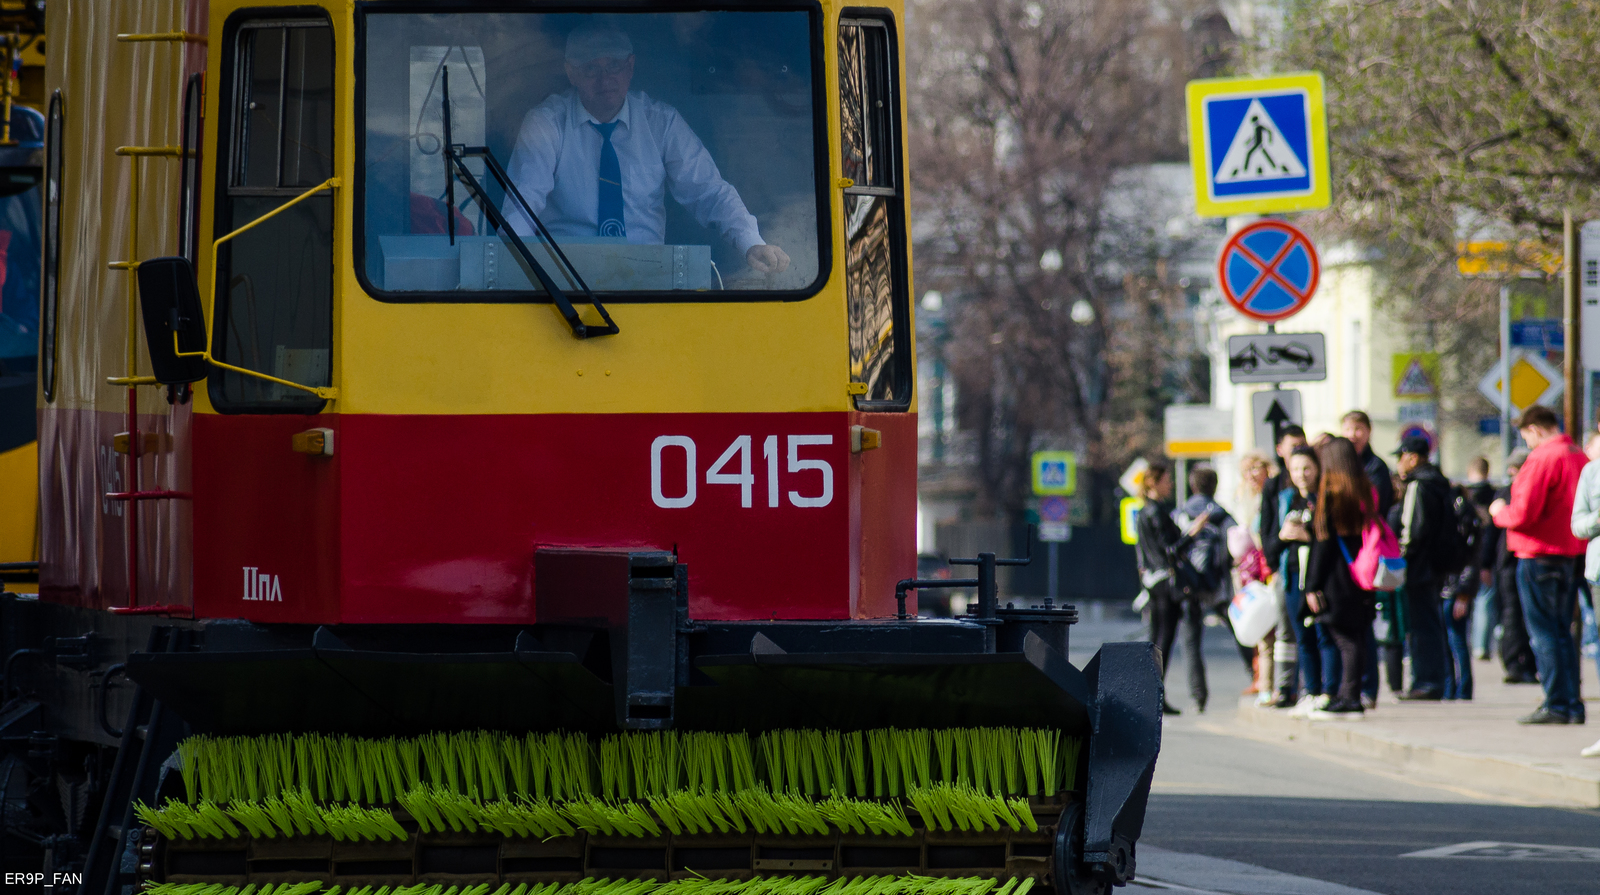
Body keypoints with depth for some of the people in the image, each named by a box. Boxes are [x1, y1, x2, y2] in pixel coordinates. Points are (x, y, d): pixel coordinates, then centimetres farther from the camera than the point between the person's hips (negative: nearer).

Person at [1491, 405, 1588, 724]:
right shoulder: (1578, 457, 10)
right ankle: (1572, 706, 12)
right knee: (1562, 632, 14)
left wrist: (1500, 512, 1)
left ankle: (1556, 705, -5)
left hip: (1539, 553, -8)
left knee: (1543, 632, -3)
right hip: (1571, 553, 8)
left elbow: (1523, 514, -21)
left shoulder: (1542, 459, -16)